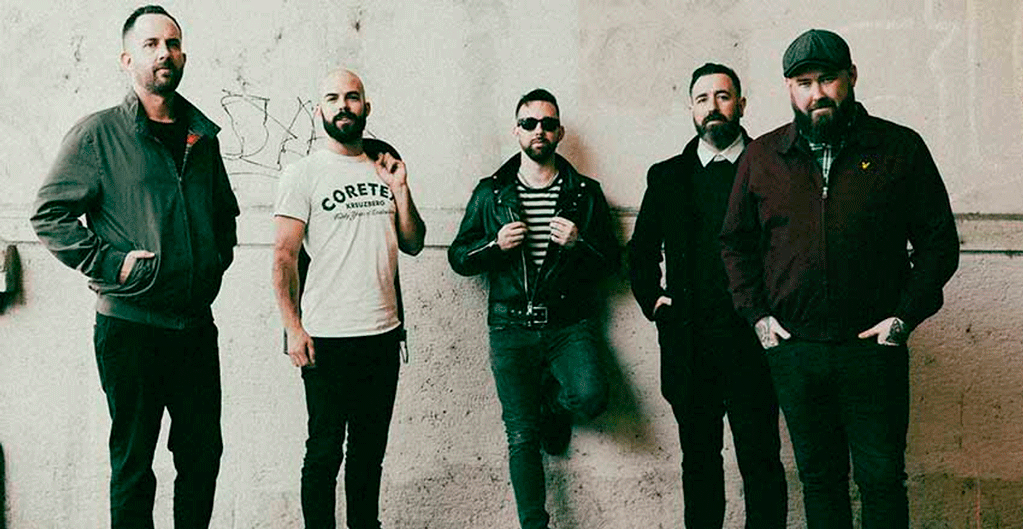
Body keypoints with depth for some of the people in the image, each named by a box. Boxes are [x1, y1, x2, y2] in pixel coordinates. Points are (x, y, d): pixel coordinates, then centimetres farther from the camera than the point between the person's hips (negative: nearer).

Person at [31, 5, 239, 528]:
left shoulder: (202, 136, 12)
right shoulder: (98, 133, -4)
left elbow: (225, 212, 25)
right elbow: (49, 215, -8)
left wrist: (217, 260, 12)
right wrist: (111, 262, -14)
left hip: (197, 324, 5)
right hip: (131, 325, -5)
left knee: (203, 455, 12)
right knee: (133, 465, 7)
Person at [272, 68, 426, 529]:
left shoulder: (385, 169, 12)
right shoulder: (303, 174, -3)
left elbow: (413, 244, 13)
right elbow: (283, 256, -7)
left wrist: (400, 190, -1)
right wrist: (293, 328, -14)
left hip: (384, 334, 5)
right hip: (327, 338, -5)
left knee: (371, 449, 14)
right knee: (325, 452, 3)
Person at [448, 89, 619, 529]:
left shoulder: (585, 194, 9)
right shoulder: (491, 193, 10)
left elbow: (611, 260, 8)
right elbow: (458, 257, 11)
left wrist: (579, 243, -12)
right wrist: (496, 245, -9)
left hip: (568, 324, 0)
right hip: (512, 327, 0)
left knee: (591, 397, -24)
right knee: (521, 435, -4)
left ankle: (552, 401, 12)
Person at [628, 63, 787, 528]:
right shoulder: (667, 176, 13)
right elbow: (641, 250, 20)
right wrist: (651, 299, 7)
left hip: (751, 337, -3)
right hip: (688, 341, 3)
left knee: (760, 459, -1)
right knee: (699, 457, 11)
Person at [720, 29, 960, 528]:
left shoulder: (901, 148, -1)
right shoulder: (761, 157, 5)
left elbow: (939, 240, 2)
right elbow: (735, 242, 12)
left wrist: (904, 317, -7)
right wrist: (757, 313, 2)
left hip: (874, 347, -2)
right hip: (792, 350, 2)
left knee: (883, 478, 6)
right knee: (818, 476, 14)